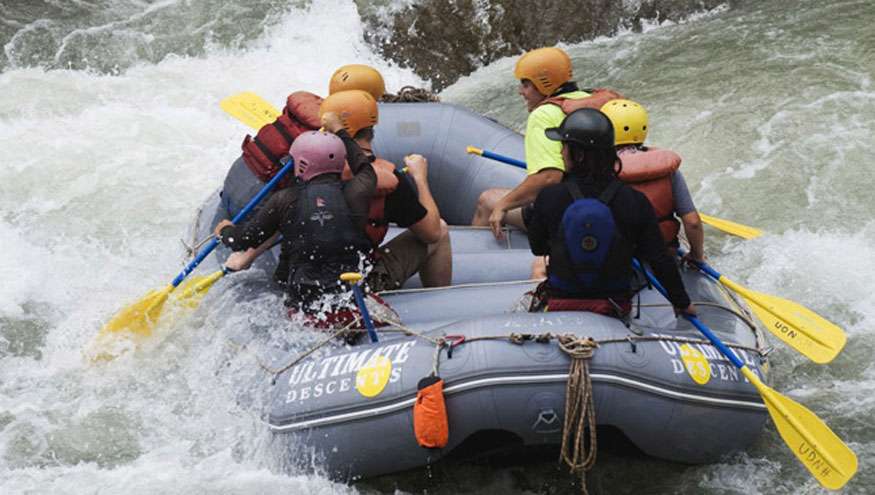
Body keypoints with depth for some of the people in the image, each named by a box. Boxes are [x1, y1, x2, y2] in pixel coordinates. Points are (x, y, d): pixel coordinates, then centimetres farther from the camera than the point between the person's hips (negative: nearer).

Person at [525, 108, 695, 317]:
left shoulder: (549, 197, -17)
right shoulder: (635, 202, -16)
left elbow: (537, 249, -1)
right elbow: (660, 261, -10)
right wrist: (682, 303, 6)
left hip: (558, 304, -2)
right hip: (615, 310, 2)